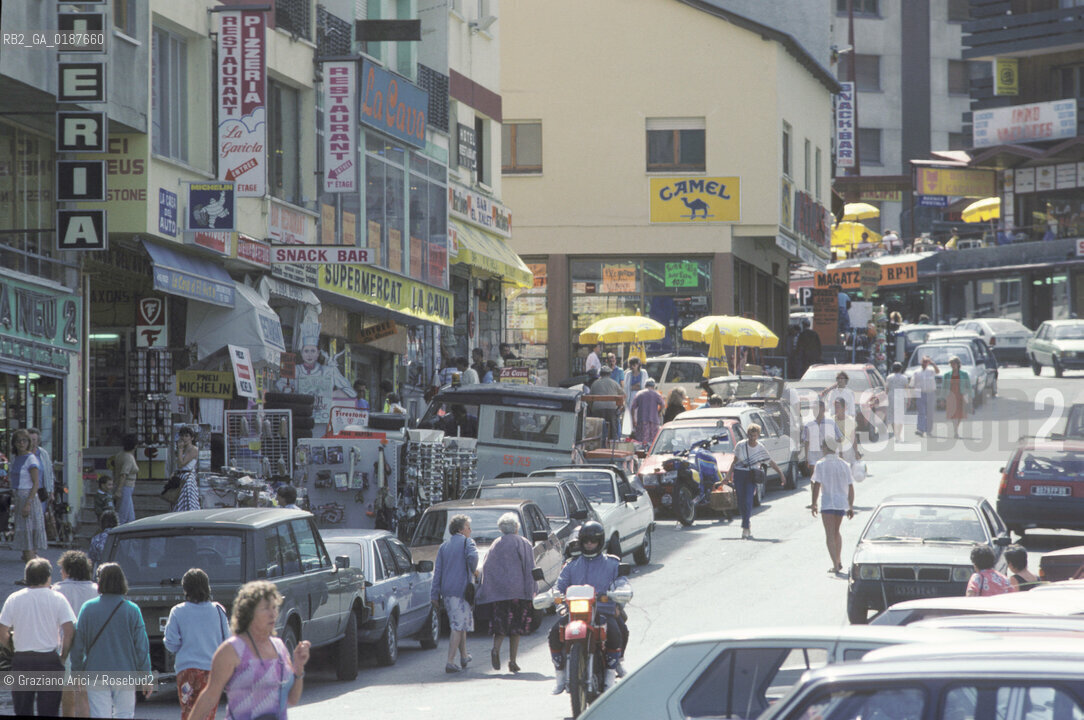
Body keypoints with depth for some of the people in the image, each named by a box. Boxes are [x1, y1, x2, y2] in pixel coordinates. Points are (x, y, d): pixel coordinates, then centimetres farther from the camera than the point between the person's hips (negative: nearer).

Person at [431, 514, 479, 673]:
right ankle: (450, 662, -12)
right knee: (458, 626, -5)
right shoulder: (466, 542, -4)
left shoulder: (444, 546, 14)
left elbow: (437, 571, 10)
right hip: (461, 589, -6)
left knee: (459, 624, 22)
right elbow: (472, 556, -25)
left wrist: (435, 594, 10)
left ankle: (464, 656, 33)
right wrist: (474, 570, -4)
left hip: (447, 590, 6)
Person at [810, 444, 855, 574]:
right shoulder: (844, 465, 5)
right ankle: (839, 562, 26)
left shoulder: (821, 465, -8)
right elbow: (850, 487, 7)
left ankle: (835, 565, -9)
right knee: (836, 532, 23)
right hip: (841, 503, 5)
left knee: (830, 535, -1)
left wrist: (813, 504, -3)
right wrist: (851, 507, 14)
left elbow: (817, 485, -11)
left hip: (827, 503, -5)